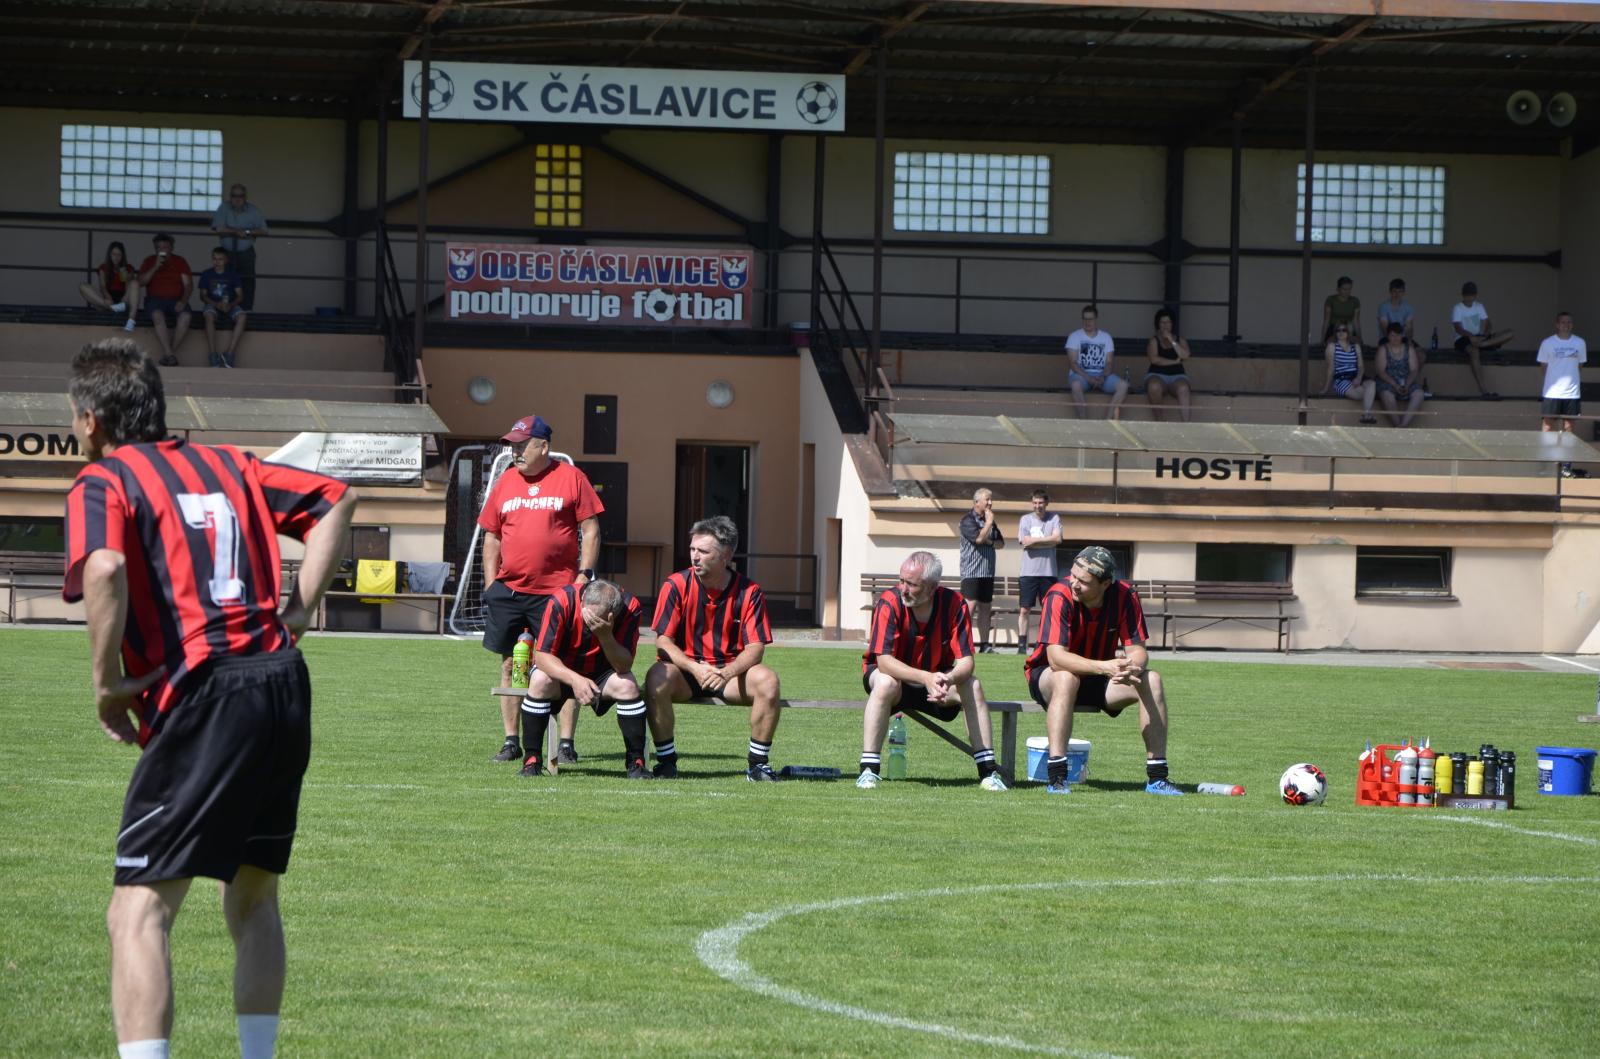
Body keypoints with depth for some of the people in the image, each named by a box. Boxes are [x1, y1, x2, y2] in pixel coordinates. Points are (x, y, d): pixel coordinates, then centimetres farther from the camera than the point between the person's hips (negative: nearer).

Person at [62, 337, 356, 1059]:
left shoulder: (102, 482, -1)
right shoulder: (226, 465, 20)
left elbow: (104, 570, -21)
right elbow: (336, 499, 22)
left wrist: (107, 685, -10)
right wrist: (298, 614, 18)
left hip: (200, 696, -7)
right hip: (281, 682, 7)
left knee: (138, 912, -7)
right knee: (253, 897, 22)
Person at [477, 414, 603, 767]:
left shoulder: (571, 478, 1)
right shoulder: (505, 482, 12)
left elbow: (591, 529, 1)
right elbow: (492, 537, 16)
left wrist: (584, 574, -8)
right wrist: (490, 585, 8)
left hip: (557, 590, -4)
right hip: (509, 590, 4)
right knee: (509, 665, 5)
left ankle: (567, 743, -1)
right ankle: (511, 741, 12)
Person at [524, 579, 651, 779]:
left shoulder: (630, 607, -23)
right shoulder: (561, 602, -27)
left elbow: (624, 667, -25)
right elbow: (542, 655, -28)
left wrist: (606, 636, -43)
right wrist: (575, 679, -43)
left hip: (602, 675, 1)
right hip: (561, 672, -1)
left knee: (628, 685, -29)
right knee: (540, 681, -33)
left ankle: (636, 762, -16)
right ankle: (531, 760, -22)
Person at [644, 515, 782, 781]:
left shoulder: (748, 592, -6)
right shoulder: (676, 586, -8)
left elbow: (755, 647, -10)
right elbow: (663, 641, -11)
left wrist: (727, 672, -30)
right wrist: (695, 668, -28)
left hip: (731, 670, 1)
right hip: (685, 669, -1)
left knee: (767, 681, -28)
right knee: (657, 679, -33)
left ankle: (758, 763, -13)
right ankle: (666, 760, -17)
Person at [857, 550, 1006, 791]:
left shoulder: (954, 604, -17)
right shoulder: (890, 604, -24)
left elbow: (965, 661, -19)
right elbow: (884, 661, -31)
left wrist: (949, 679, -43)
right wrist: (925, 678, -46)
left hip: (937, 675, 3)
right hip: (896, 674, -3)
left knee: (972, 686, -24)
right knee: (885, 684, -36)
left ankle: (987, 771, -19)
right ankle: (868, 769, -34)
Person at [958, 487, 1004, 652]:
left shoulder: (989, 520, 19)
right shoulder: (968, 520, -5)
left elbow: (1001, 543, 18)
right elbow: (979, 538, -19)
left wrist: (990, 542, -4)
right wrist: (989, 522, -7)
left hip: (987, 572, 8)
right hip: (971, 571, -8)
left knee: (985, 608, 7)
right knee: (969, 606, -14)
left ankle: (984, 644, 9)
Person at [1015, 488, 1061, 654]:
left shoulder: (1054, 518, 4)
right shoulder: (1026, 519, 3)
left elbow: (1057, 538, -11)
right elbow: (1025, 542, -9)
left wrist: (1035, 540, -10)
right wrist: (1047, 542, -9)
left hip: (1048, 571, 1)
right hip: (1029, 571, -1)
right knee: (1024, 610, -3)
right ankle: (1022, 645, 0)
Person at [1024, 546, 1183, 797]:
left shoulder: (1125, 596, -14)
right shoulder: (1060, 596, -26)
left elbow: (1137, 649, -14)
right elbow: (1055, 656, -34)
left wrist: (1133, 668, -40)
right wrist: (1104, 667, -47)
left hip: (1099, 681, 4)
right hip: (1047, 677, -4)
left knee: (1152, 681, -18)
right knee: (1066, 678, -38)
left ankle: (1157, 778, -17)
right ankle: (1056, 777, -39)